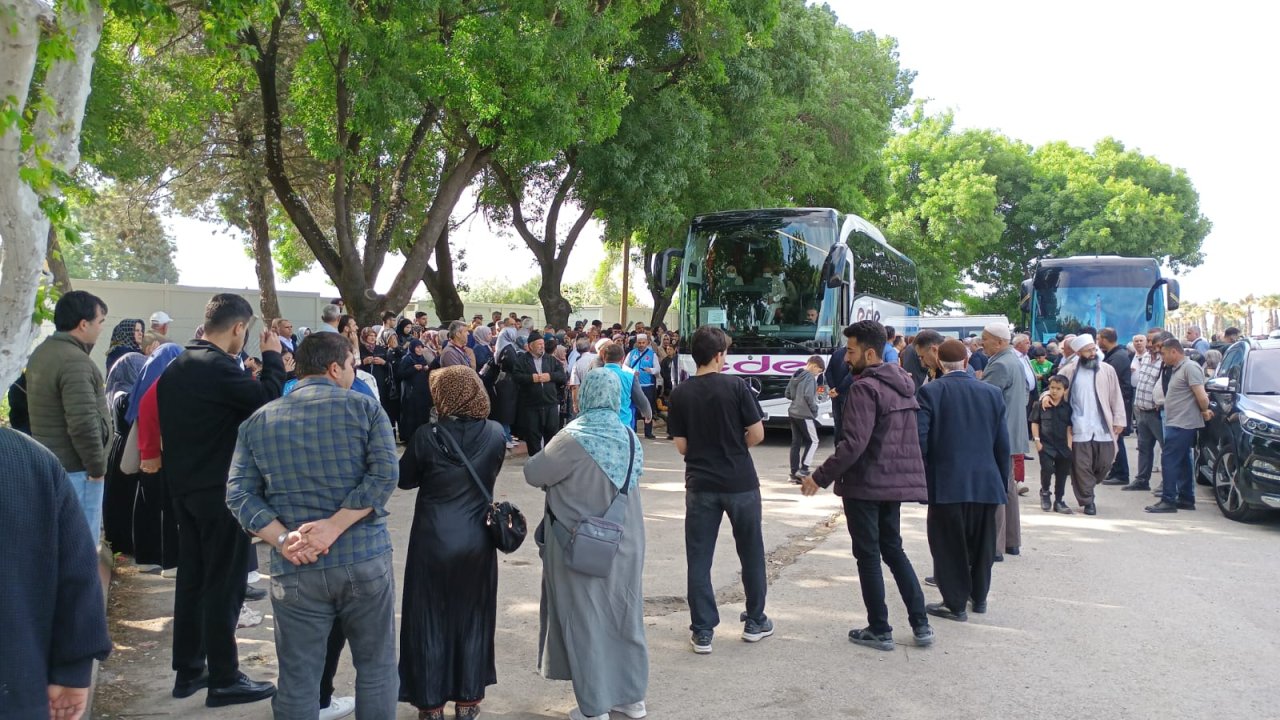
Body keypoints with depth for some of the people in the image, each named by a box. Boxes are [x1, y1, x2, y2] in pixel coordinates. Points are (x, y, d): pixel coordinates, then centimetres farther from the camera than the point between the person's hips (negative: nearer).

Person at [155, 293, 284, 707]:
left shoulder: (176, 367, 10)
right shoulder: (218, 367, -20)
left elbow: (165, 425, 16)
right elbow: (268, 400, -21)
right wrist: (272, 357, -8)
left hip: (185, 486, 9)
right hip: (221, 489, -9)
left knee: (192, 579, 15)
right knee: (223, 584, -1)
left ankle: (188, 671, 24)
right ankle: (224, 680, 6)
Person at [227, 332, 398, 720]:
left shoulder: (258, 420, 9)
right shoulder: (365, 407, -1)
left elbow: (239, 493, 0)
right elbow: (384, 474, -13)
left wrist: (282, 539, -9)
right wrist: (334, 526, -15)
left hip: (295, 570, 2)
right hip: (365, 559, -2)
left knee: (298, 681, 12)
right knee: (376, 669, 15)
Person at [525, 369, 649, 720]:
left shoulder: (574, 440, -20)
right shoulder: (631, 438, 0)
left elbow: (533, 474, -13)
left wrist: (554, 463, 7)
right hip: (625, 544, 6)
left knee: (585, 621, 6)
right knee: (624, 616, 16)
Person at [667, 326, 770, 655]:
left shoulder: (680, 394, -3)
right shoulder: (736, 387, -9)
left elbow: (681, 446, -1)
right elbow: (757, 434, -8)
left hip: (700, 485, 1)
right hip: (740, 483, -1)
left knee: (699, 559, 7)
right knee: (751, 553, 16)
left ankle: (703, 631, 9)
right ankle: (755, 621, 28)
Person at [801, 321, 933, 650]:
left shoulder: (865, 388, -17)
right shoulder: (903, 383, 10)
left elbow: (854, 444, -24)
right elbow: (909, 436, 16)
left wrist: (821, 477, -19)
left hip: (865, 484, -8)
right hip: (897, 482, 8)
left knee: (868, 555, 3)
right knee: (893, 549, 18)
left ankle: (880, 630, 11)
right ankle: (921, 624, 16)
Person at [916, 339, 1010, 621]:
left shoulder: (930, 392, -9)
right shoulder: (992, 393, 2)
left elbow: (920, 441, -13)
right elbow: (1002, 444, 4)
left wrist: (920, 479, 0)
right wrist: (1003, 483, 13)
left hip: (946, 484, -4)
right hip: (986, 483, 4)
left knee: (949, 545, 7)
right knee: (980, 543, 18)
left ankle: (955, 603, 11)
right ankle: (979, 596, 31)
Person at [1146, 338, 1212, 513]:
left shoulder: (1190, 368, -14)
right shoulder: (1176, 369, 17)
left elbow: (1201, 396, -19)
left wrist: (1204, 410, -2)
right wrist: (1204, 410, 9)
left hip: (1182, 424, -10)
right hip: (1177, 423, 10)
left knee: (1169, 460, -10)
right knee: (1182, 462, 14)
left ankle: (1169, 500, -8)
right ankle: (1186, 499, 20)